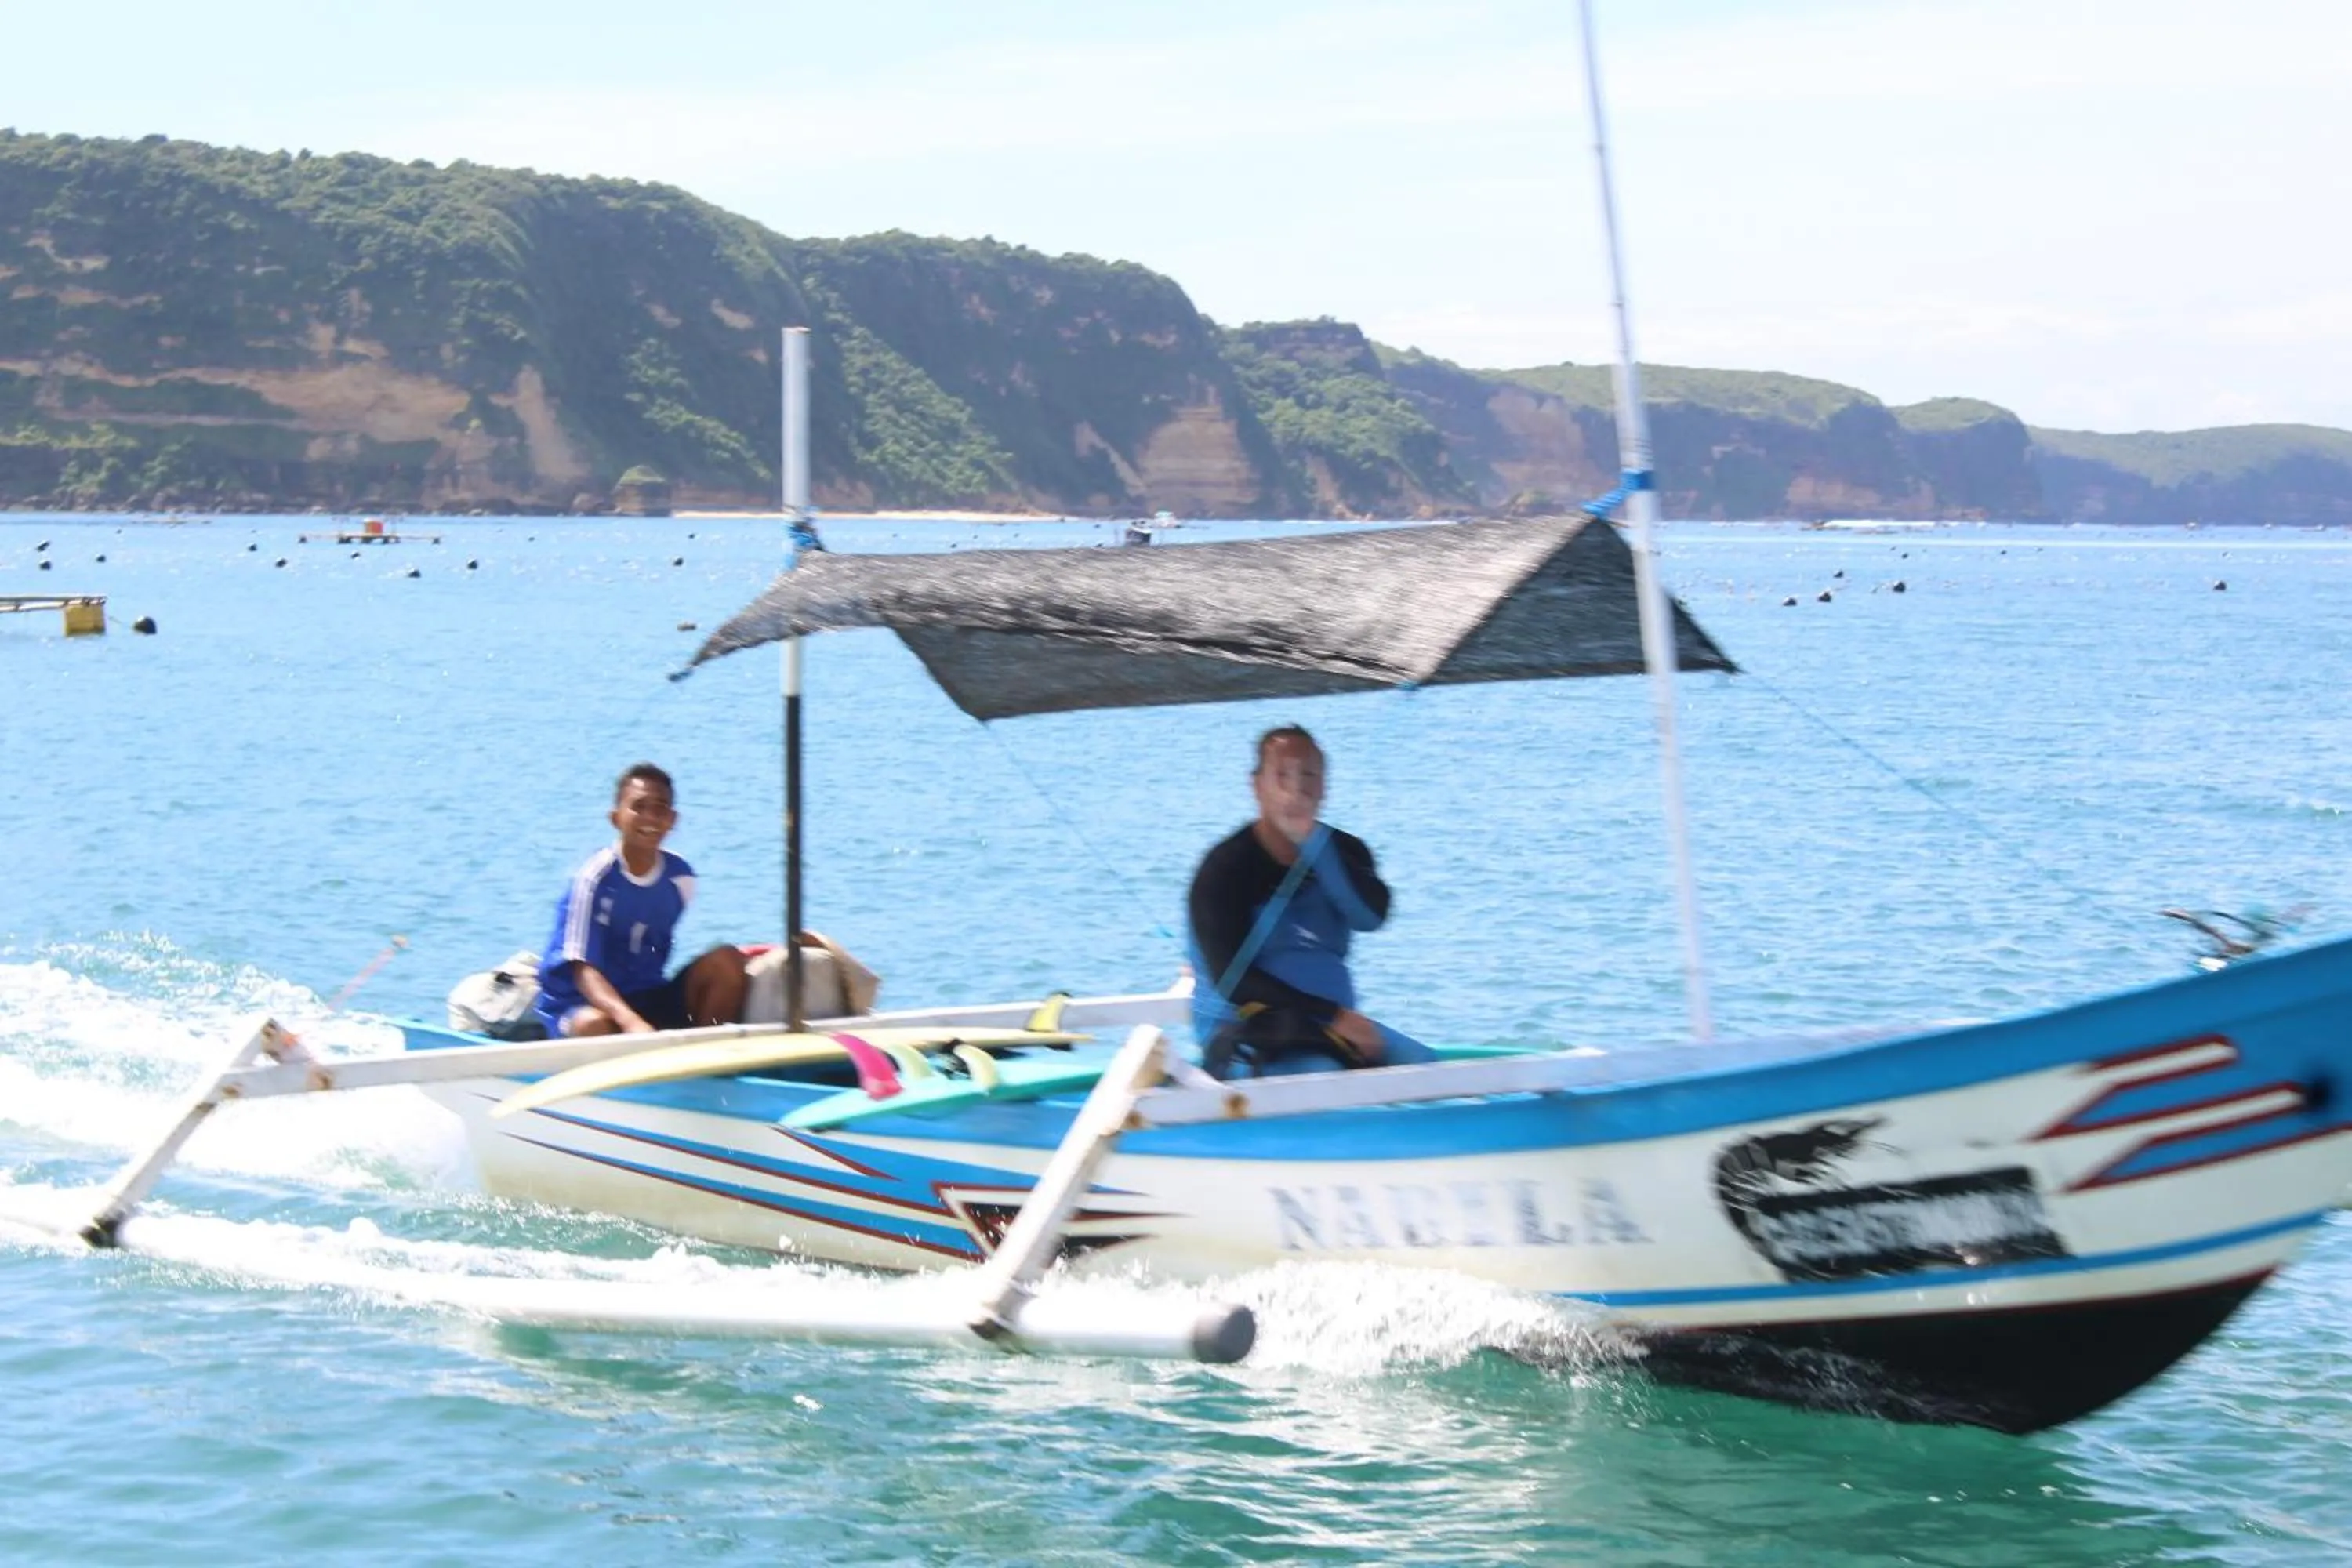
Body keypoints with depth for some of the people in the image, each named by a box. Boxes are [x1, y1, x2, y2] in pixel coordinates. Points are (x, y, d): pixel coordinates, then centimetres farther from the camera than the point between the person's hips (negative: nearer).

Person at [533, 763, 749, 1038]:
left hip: (648, 997, 6)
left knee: (728, 962, -13)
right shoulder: (596, 878, -17)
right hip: (580, 1003, -6)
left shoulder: (679, 876, 0)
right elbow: (585, 972, -23)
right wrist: (632, 1022, -40)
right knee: (594, 1025, -40)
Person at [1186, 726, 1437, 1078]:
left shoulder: (1343, 853, 9)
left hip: (1336, 1024, 6)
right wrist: (1333, 1017, -23)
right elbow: (1232, 981, -16)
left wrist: (1312, 839, -19)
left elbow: (1372, 916, -12)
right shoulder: (1224, 870, -8)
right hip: (1246, 1033, -6)